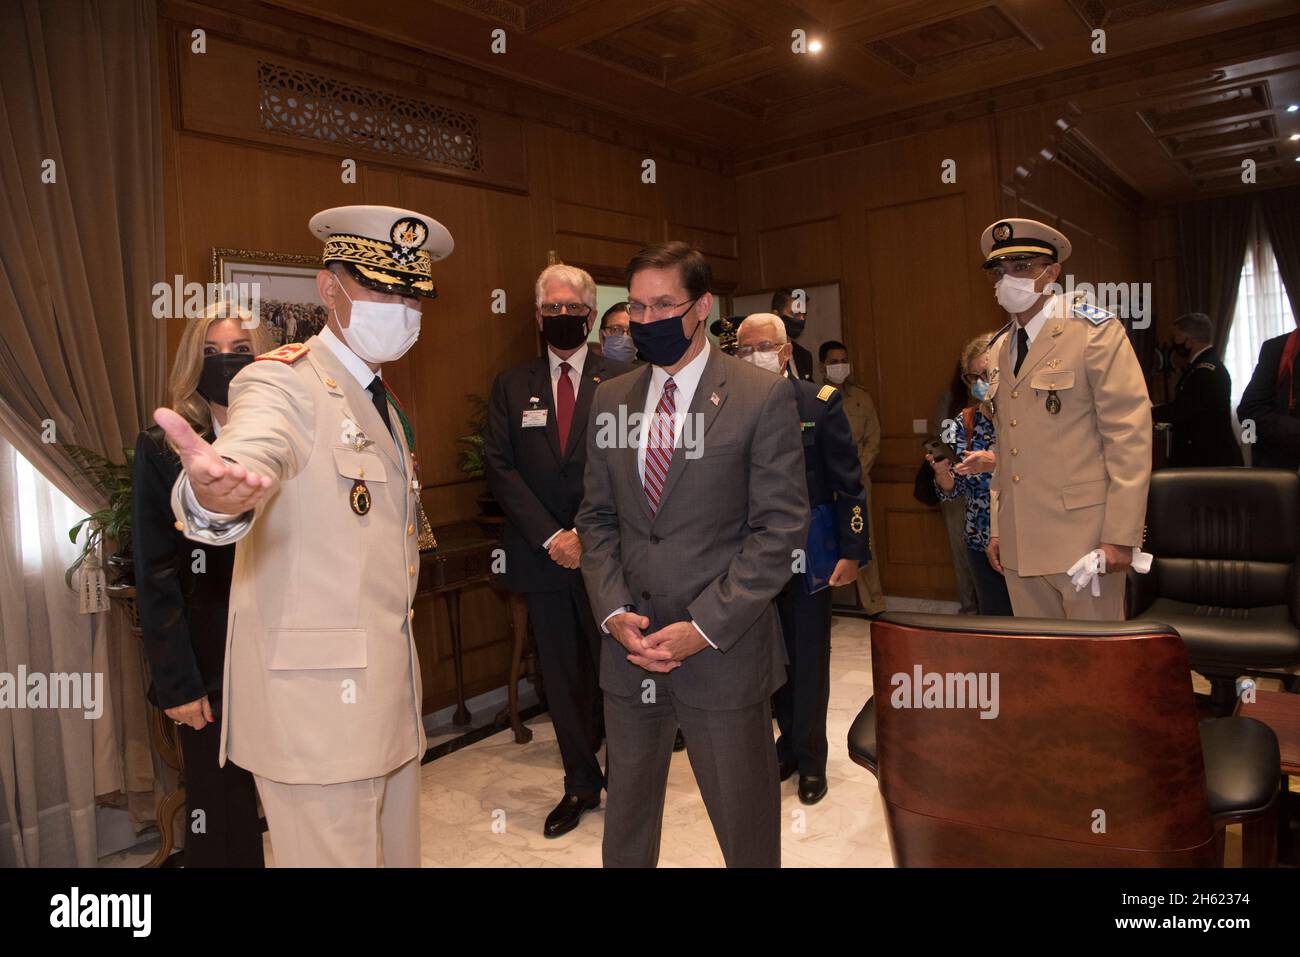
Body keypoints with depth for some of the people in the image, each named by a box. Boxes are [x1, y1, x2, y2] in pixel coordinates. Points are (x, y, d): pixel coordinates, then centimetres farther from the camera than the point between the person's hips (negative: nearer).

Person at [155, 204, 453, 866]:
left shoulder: (383, 404, 16)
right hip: (318, 705, -8)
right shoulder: (282, 383, -10)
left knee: (398, 855, 18)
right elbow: (250, 452, -34)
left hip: (389, 702, 8)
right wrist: (214, 495, -57)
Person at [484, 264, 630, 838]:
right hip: (543, 556, 2)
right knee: (561, 678, 11)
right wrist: (550, 537, -9)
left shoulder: (621, 382, 2)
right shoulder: (511, 386, 8)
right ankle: (581, 784, 26)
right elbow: (500, 467, 1)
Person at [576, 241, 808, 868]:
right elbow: (596, 517, 9)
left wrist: (705, 627, -16)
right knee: (626, 822, 20)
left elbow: (781, 526, -11)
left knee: (746, 830, 13)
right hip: (629, 650, 4)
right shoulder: (610, 399, 7)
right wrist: (614, 613, -6)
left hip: (723, 652, -3)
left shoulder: (761, 397, -8)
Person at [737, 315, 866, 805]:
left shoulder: (821, 402, -4)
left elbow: (849, 483, -5)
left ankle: (809, 758, 24)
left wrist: (852, 550, -9)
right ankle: (790, 741, 33)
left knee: (809, 658, 7)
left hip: (807, 555, -2)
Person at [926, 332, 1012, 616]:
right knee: (993, 617, 10)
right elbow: (952, 491, 6)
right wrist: (941, 471, -15)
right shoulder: (965, 422, 5)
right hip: (982, 542, 3)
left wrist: (997, 463, -27)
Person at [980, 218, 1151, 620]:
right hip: (1019, 546, 6)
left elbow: (1130, 436, -11)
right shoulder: (1002, 347, 15)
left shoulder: (1095, 331, -5)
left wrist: (1120, 536, -16)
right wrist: (996, 527, 14)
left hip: (1082, 539, -6)